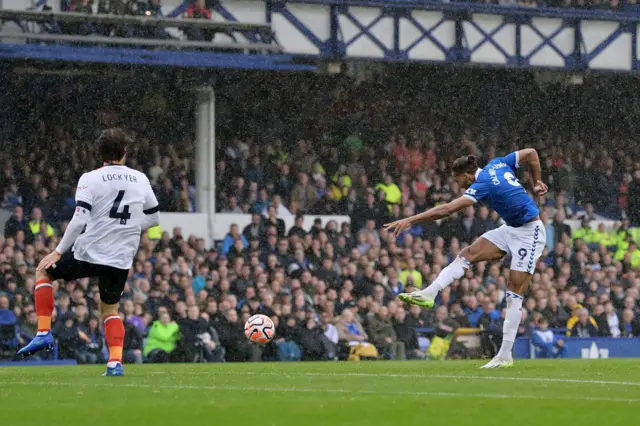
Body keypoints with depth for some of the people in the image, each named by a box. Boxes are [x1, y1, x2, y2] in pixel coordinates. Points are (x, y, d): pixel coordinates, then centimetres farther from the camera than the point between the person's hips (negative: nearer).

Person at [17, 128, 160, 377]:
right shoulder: (140, 180, 5)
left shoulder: (90, 179, -7)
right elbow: (153, 218, 12)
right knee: (109, 310, 22)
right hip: (122, 259, 4)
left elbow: (79, 221, -15)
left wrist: (58, 252, -8)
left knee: (43, 271, 20)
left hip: (89, 253, -4)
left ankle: (43, 333, 11)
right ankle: (115, 363, 3)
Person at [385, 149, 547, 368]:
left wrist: (411, 220, -30)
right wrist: (537, 182, 15)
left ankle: (505, 356, -8)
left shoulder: (482, 184, -24)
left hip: (529, 232, -10)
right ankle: (429, 294, -14)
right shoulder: (497, 164, 0)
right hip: (510, 229, 10)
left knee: (514, 294, -9)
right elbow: (531, 153, 9)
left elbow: (447, 209, -30)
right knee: (468, 254, -5)